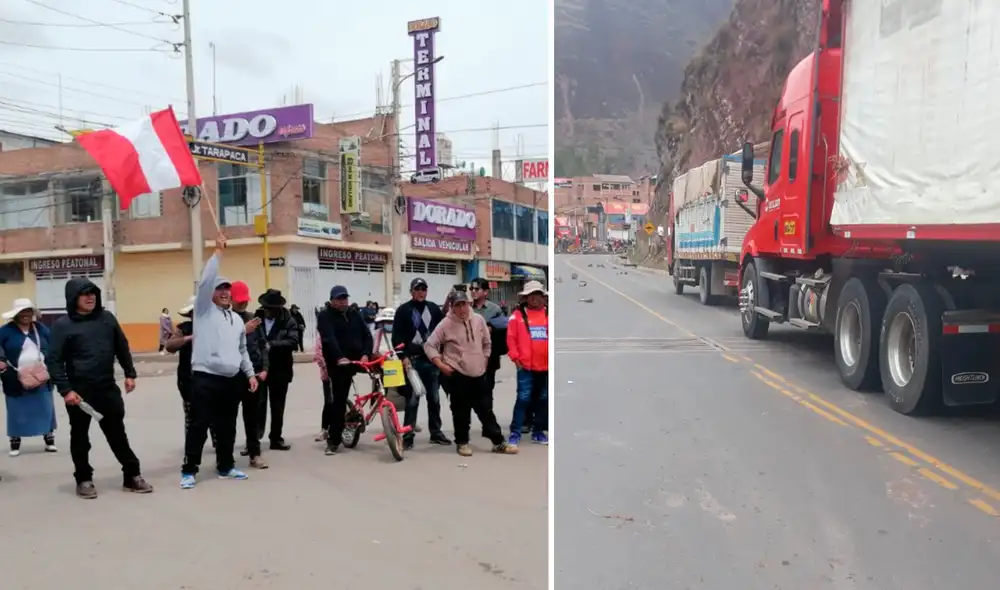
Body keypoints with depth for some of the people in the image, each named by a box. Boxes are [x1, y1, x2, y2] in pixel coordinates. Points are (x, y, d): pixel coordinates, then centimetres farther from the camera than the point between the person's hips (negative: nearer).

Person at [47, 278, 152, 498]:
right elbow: (53, 361, -9)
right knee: (80, 437, 11)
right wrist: (65, 389, -16)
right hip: (79, 392, -3)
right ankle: (84, 480, 25)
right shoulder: (63, 325, -7)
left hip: (108, 389, 3)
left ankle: (132, 476, 16)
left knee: (118, 434, 9)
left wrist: (130, 374, 9)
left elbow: (122, 348, 13)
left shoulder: (107, 318, 5)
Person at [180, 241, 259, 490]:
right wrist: (218, 252, -11)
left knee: (227, 426, 13)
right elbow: (205, 281, -14)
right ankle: (189, 470, 7)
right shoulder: (204, 310, 1)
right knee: (199, 426, -3)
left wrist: (250, 373, 14)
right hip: (205, 378, -6)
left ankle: (225, 466, 24)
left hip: (232, 380, 6)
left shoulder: (237, 319, 18)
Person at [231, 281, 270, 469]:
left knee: (252, 414, 5)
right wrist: (243, 331, -25)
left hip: (253, 372, 3)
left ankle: (254, 453, 9)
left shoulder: (253, 319, 9)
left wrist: (264, 368, 1)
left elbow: (262, 345, 10)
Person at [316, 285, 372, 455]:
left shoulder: (355, 313, 11)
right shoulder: (326, 316, -4)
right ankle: (333, 440, 3)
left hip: (356, 361, 5)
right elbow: (329, 339, -20)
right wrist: (339, 358, -35)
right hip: (338, 363, -5)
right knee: (338, 400, -6)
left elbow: (366, 335, 4)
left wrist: (365, 354, -13)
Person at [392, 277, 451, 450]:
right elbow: (397, 336, -5)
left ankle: (436, 432, 20)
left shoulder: (434, 308, 10)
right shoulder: (403, 310, -1)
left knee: (434, 398, 10)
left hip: (432, 359, 4)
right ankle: (408, 435, 3)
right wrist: (404, 356, -15)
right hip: (413, 360, -4)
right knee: (412, 399, -4)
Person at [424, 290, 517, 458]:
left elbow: (486, 343, 15)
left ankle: (498, 442, 15)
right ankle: (462, 442, 22)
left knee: (485, 409, 9)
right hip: (456, 375, -4)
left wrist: (484, 362, 12)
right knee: (461, 411, 5)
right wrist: (441, 365, -12)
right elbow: (429, 345, -6)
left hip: (478, 374, 4)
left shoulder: (478, 320, 1)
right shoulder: (446, 324, -10)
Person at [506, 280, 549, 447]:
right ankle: (515, 433, 2)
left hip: (547, 366, 3)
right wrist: (515, 357, -7)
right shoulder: (518, 314, 0)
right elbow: (511, 338, -1)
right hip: (526, 366, -3)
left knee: (543, 399, 11)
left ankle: (538, 432, 23)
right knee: (523, 399, -6)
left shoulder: (549, 314, 6)